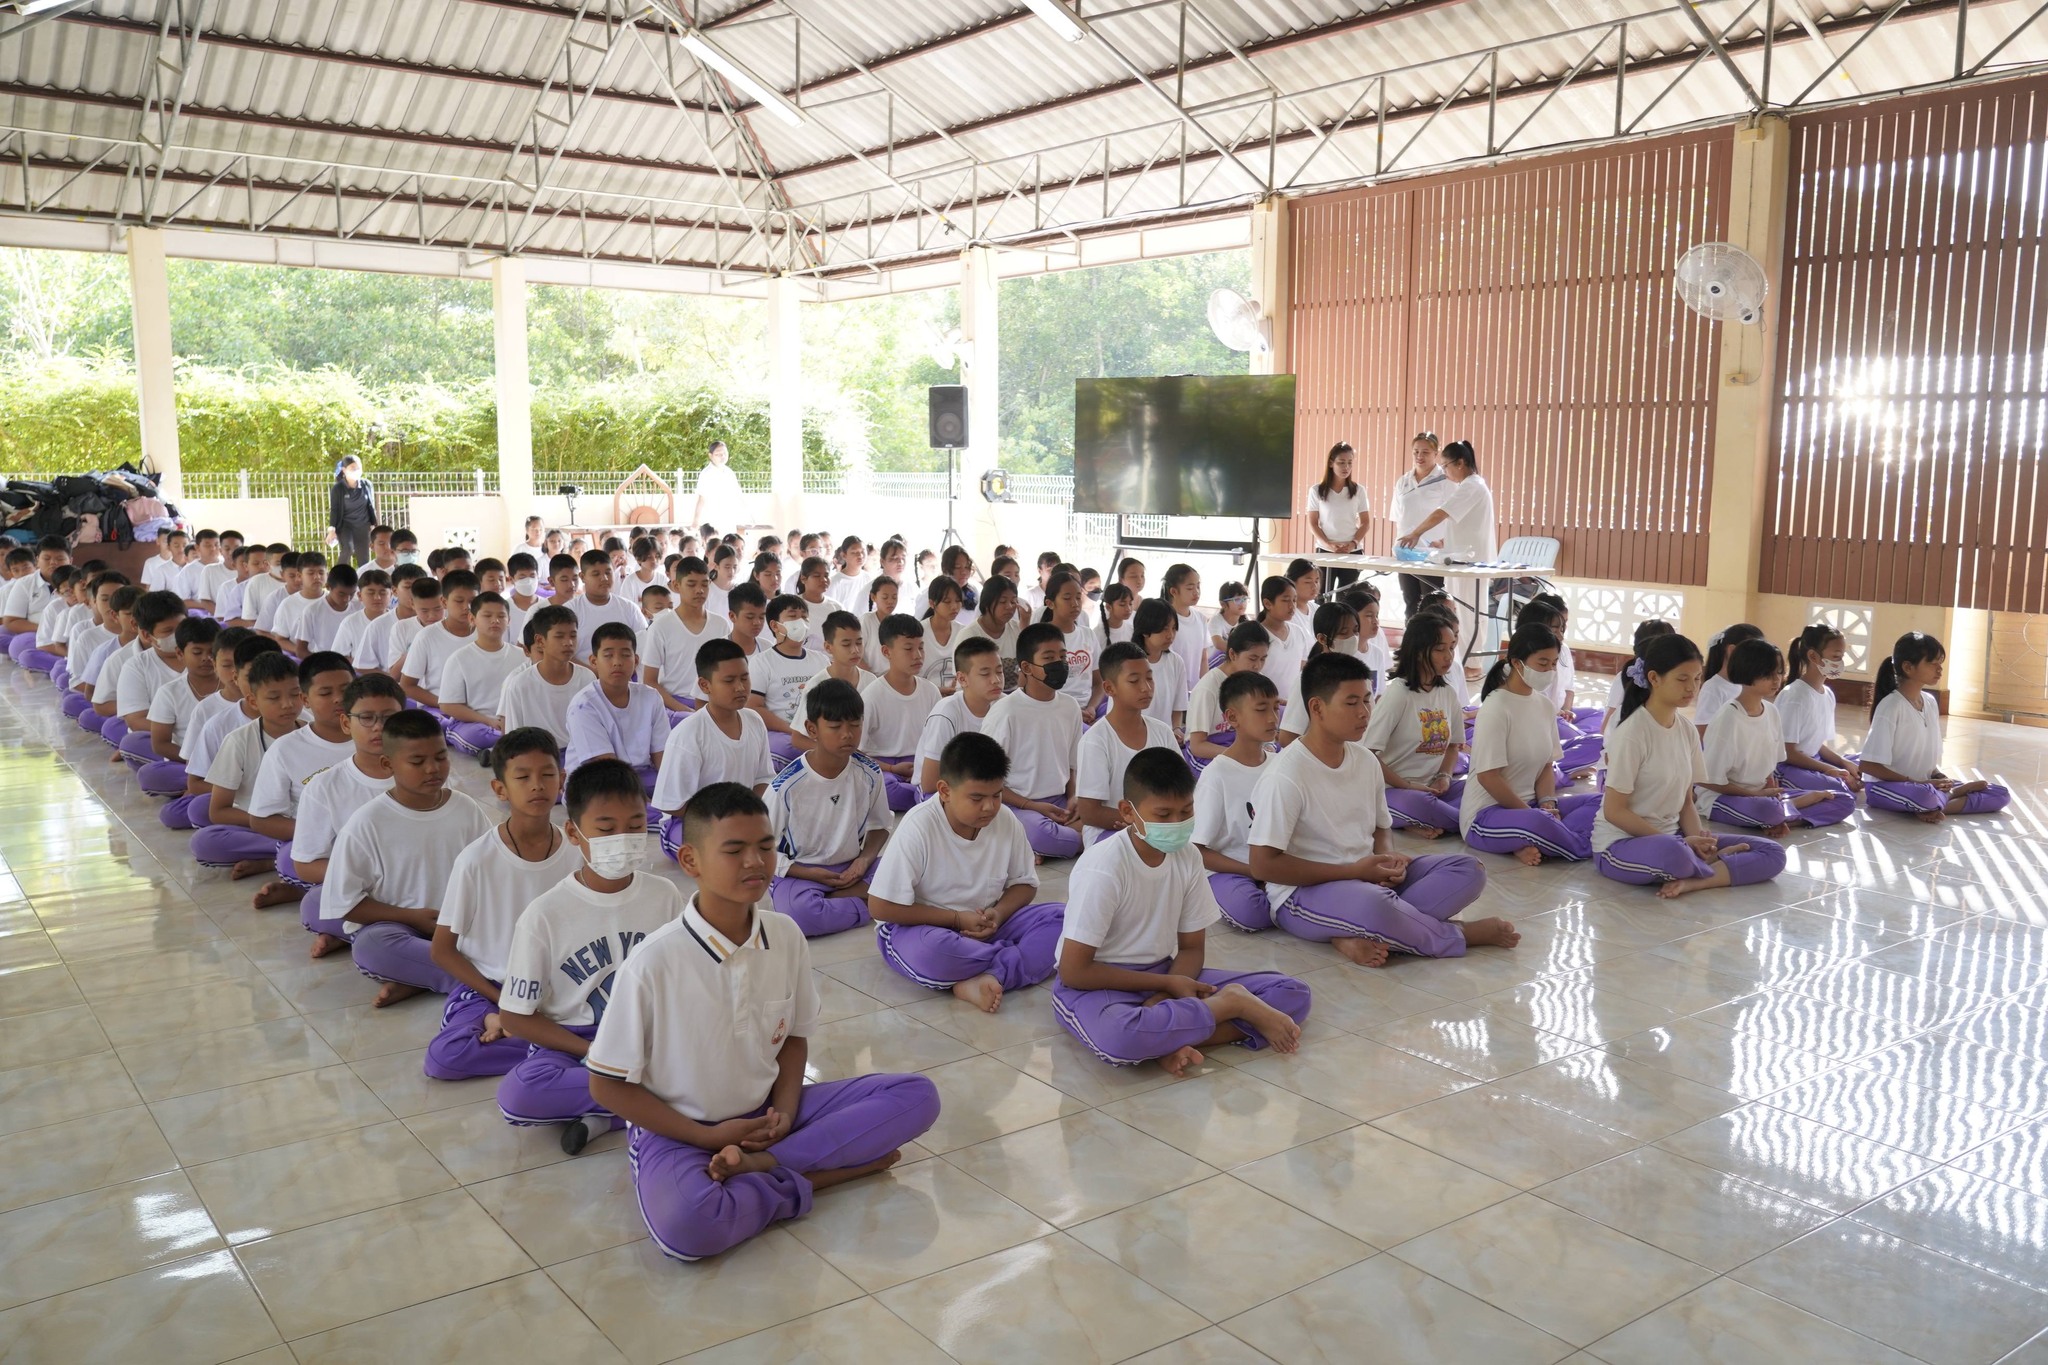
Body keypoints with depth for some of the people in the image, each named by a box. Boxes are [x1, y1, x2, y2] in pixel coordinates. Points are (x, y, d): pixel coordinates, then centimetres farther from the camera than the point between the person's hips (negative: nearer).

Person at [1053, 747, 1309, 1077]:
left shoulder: (1188, 858, -3)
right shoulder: (1102, 868, -20)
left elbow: (1192, 947, 5)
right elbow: (1073, 970, -19)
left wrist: (1163, 1000, -17)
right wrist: (1167, 984, -16)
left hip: (1163, 975, 6)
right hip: (1096, 984, -6)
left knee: (1292, 994, -8)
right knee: (1119, 1038, -43)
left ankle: (1173, 1042, -21)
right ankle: (1231, 1004, -18)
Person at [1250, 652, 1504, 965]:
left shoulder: (1366, 760, 6)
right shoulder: (1284, 776, -17)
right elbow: (1263, 864, -18)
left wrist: (1386, 859, -6)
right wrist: (1354, 870, -17)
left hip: (1368, 878, 8)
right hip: (1303, 893, -8)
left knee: (1468, 869, -4)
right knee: (1370, 906, -40)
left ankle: (1361, 935, -21)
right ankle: (1459, 935, -8)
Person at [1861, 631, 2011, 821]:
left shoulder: (1930, 702, 7)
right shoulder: (1891, 706, -17)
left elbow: (1930, 755, 16)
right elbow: (1868, 764, -19)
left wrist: (1940, 777, -4)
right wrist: (1915, 782, -19)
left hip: (1925, 784, 8)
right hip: (1885, 787, -8)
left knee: (2001, 795, 0)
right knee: (1925, 796, -41)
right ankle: (1967, 788, -11)